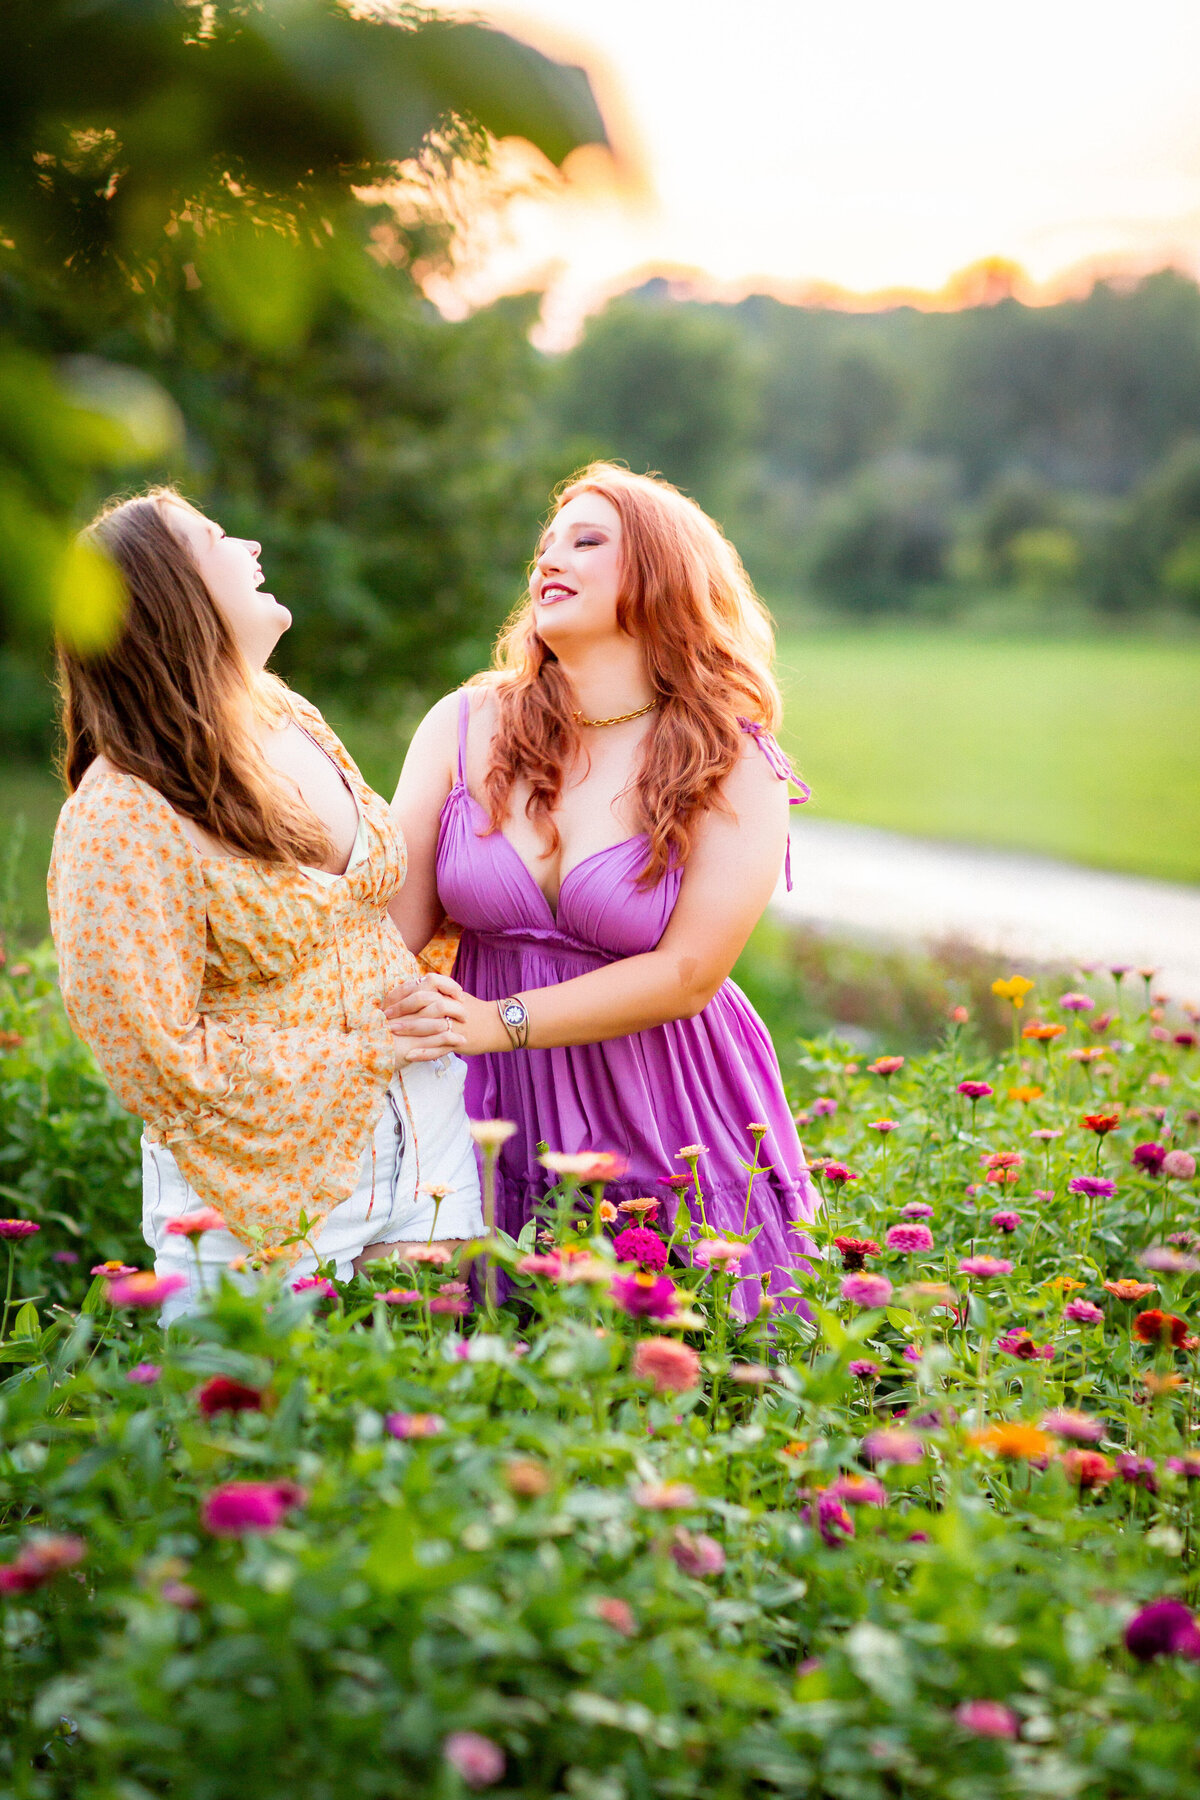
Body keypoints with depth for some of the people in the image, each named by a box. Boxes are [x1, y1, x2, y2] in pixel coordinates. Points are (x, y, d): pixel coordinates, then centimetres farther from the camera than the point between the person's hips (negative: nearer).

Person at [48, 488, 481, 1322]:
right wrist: (367, 1051, -15)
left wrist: (421, 993, 3)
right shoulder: (121, 821, -21)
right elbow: (160, 1061, -20)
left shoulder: (292, 722, 2)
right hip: (272, 1187, -6)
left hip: (419, 1124, 7)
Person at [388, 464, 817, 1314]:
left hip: (672, 1140, -2)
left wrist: (500, 1021, -20)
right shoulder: (465, 726, 1)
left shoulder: (732, 767, -6)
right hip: (503, 1133, 2)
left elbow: (686, 974, -14)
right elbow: (390, 926, -3)